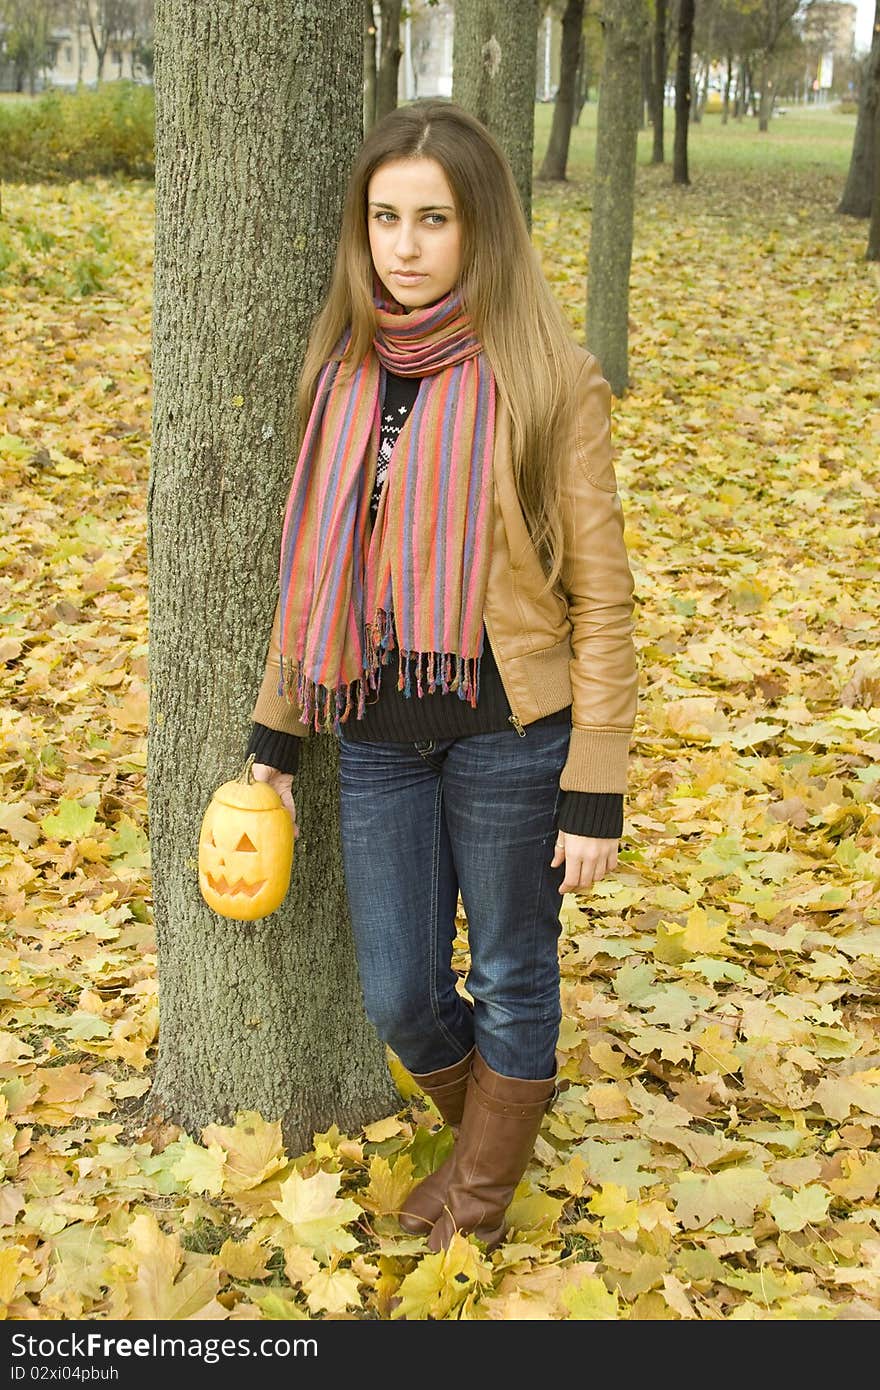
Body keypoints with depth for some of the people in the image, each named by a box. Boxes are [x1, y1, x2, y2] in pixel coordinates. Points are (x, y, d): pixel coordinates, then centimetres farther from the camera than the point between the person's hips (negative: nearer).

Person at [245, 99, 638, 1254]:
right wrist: (275, 730, 11)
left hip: (509, 736, -4)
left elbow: (600, 598, -9)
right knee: (399, 996, 11)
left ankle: (484, 1187, 37)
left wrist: (595, 796, -11)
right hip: (376, 737, 4)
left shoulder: (551, 383, -10)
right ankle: (487, 1124, 43)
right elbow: (311, 564, 12)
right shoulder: (344, 373, 4)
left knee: (512, 980, 13)